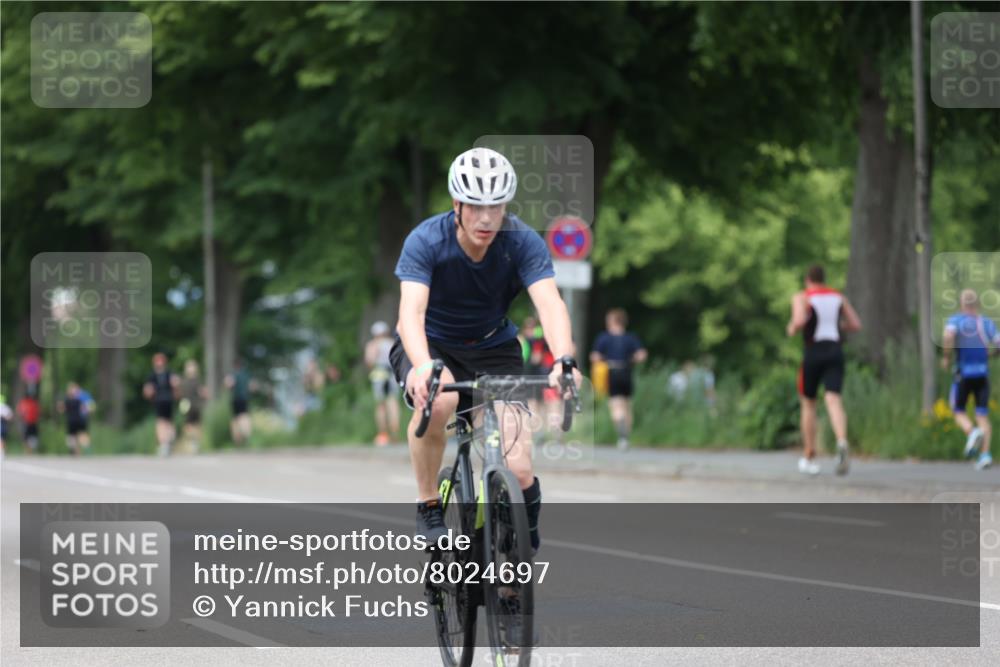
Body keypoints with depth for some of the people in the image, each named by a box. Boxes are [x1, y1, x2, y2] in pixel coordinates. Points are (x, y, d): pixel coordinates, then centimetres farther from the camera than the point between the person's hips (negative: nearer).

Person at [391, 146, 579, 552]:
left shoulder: (523, 242, -19)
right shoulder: (426, 241, -23)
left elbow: (550, 304, -32)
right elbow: (411, 310, -36)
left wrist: (563, 360, -52)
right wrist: (423, 365, -56)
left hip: (494, 348, 1)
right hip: (432, 345, -1)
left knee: (518, 471, -17)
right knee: (437, 399, -39)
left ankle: (525, 547, 14)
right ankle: (428, 508, -16)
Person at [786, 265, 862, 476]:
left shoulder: (801, 297, 0)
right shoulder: (839, 297, 14)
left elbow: (800, 320, -19)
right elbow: (856, 325, 12)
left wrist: (792, 329, 3)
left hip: (813, 353, -2)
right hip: (835, 351, 2)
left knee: (808, 403, 14)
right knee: (833, 400, -11)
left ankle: (809, 457, 18)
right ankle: (842, 442, -41)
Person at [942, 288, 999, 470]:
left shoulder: (956, 321, -4)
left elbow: (948, 336, -24)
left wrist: (946, 357, -10)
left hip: (963, 375, -2)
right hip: (983, 374, 2)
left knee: (958, 411, 11)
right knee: (983, 415, 4)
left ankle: (972, 433, -20)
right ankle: (985, 454, -10)